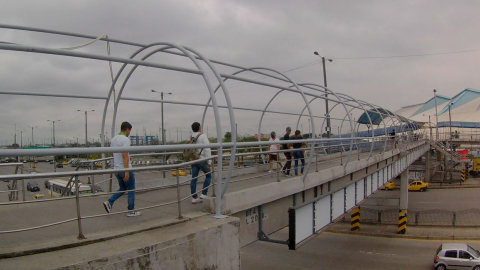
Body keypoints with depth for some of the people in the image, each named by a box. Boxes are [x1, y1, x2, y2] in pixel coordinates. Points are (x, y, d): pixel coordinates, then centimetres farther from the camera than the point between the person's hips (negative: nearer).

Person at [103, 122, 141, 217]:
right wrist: (127, 171, -26)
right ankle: (131, 211, 10)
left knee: (122, 189, 21)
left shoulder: (113, 139, 11)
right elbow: (124, 156, -24)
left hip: (116, 169, 8)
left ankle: (109, 202, 6)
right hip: (124, 169, -8)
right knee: (131, 190, 5)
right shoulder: (125, 140, -16)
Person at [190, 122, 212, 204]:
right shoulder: (203, 136, -10)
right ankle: (203, 194, 7)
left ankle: (194, 198, 10)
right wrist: (209, 161, -13)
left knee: (194, 178, 6)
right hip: (202, 160, -6)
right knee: (208, 176, 12)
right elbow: (207, 149, -15)